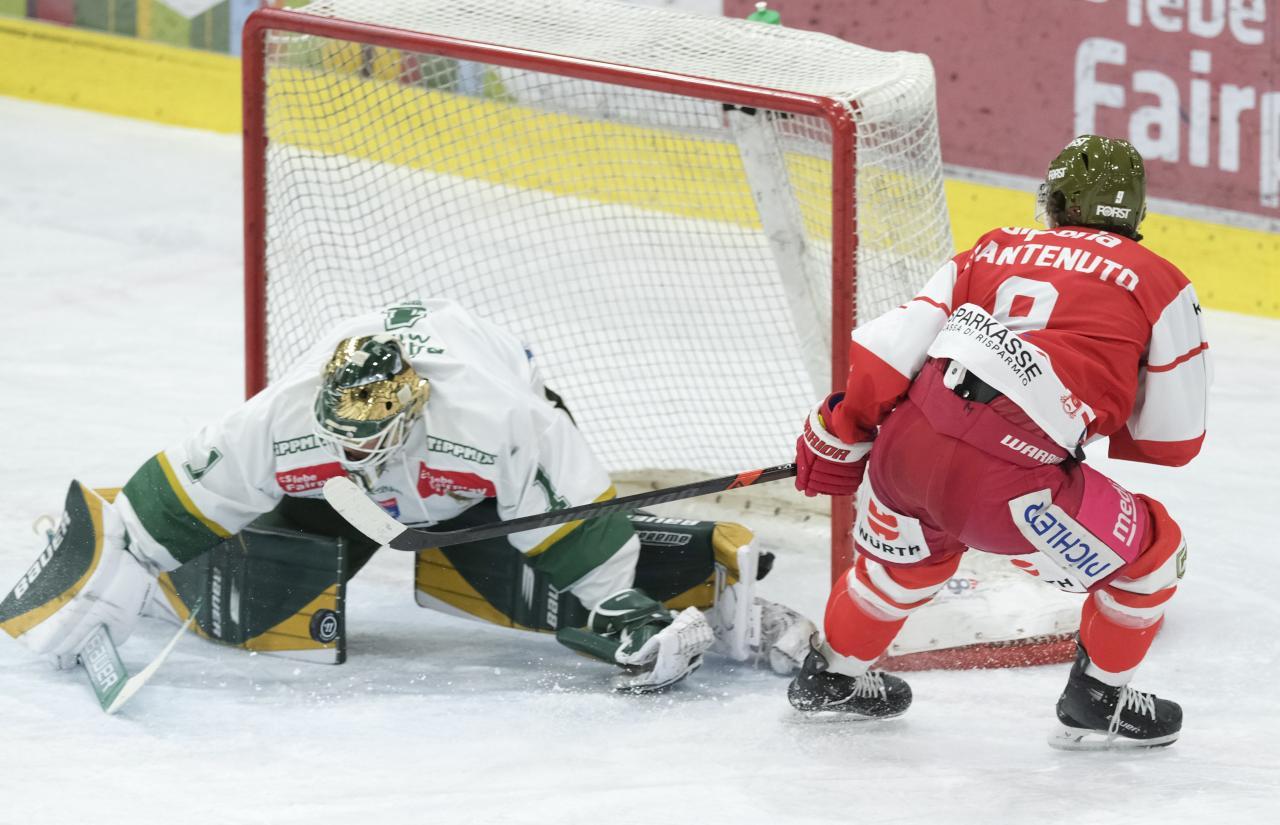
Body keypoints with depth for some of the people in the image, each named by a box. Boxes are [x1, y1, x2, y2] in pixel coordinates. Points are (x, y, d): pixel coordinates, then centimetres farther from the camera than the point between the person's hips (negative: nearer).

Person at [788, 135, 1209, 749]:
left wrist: (837, 437, 26)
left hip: (904, 445, 6)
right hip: (1002, 479, -6)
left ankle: (832, 675, 56)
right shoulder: (1157, 284, 10)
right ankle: (1095, 705, 28)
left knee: (913, 556, 39)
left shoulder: (994, 250, 21)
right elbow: (1174, 440, 13)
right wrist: (1105, 421, 33)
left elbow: (891, 348, 14)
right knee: (1151, 554, 17)